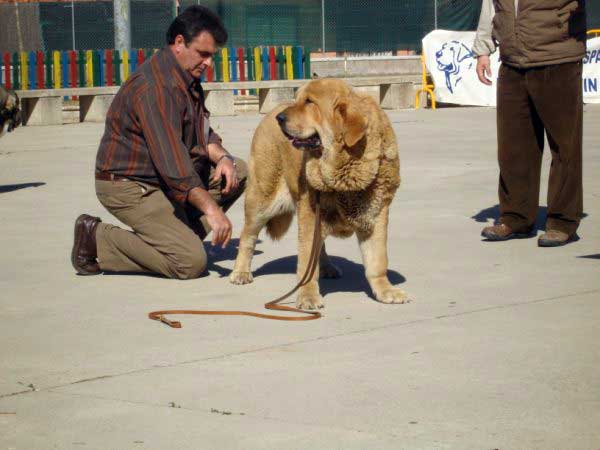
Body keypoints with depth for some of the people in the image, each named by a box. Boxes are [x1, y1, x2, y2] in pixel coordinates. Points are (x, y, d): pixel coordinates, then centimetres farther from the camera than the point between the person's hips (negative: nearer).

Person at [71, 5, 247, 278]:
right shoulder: (156, 88, -26)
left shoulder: (187, 78, 7)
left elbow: (202, 131, 15)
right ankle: (96, 239, -7)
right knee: (192, 262, -18)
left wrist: (221, 157, -8)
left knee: (238, 172, 4)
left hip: (163, 178, 10)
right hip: (129, 185, -10)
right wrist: (211, 209, -35)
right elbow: (171, 159, -32)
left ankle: (176, 234, 5)